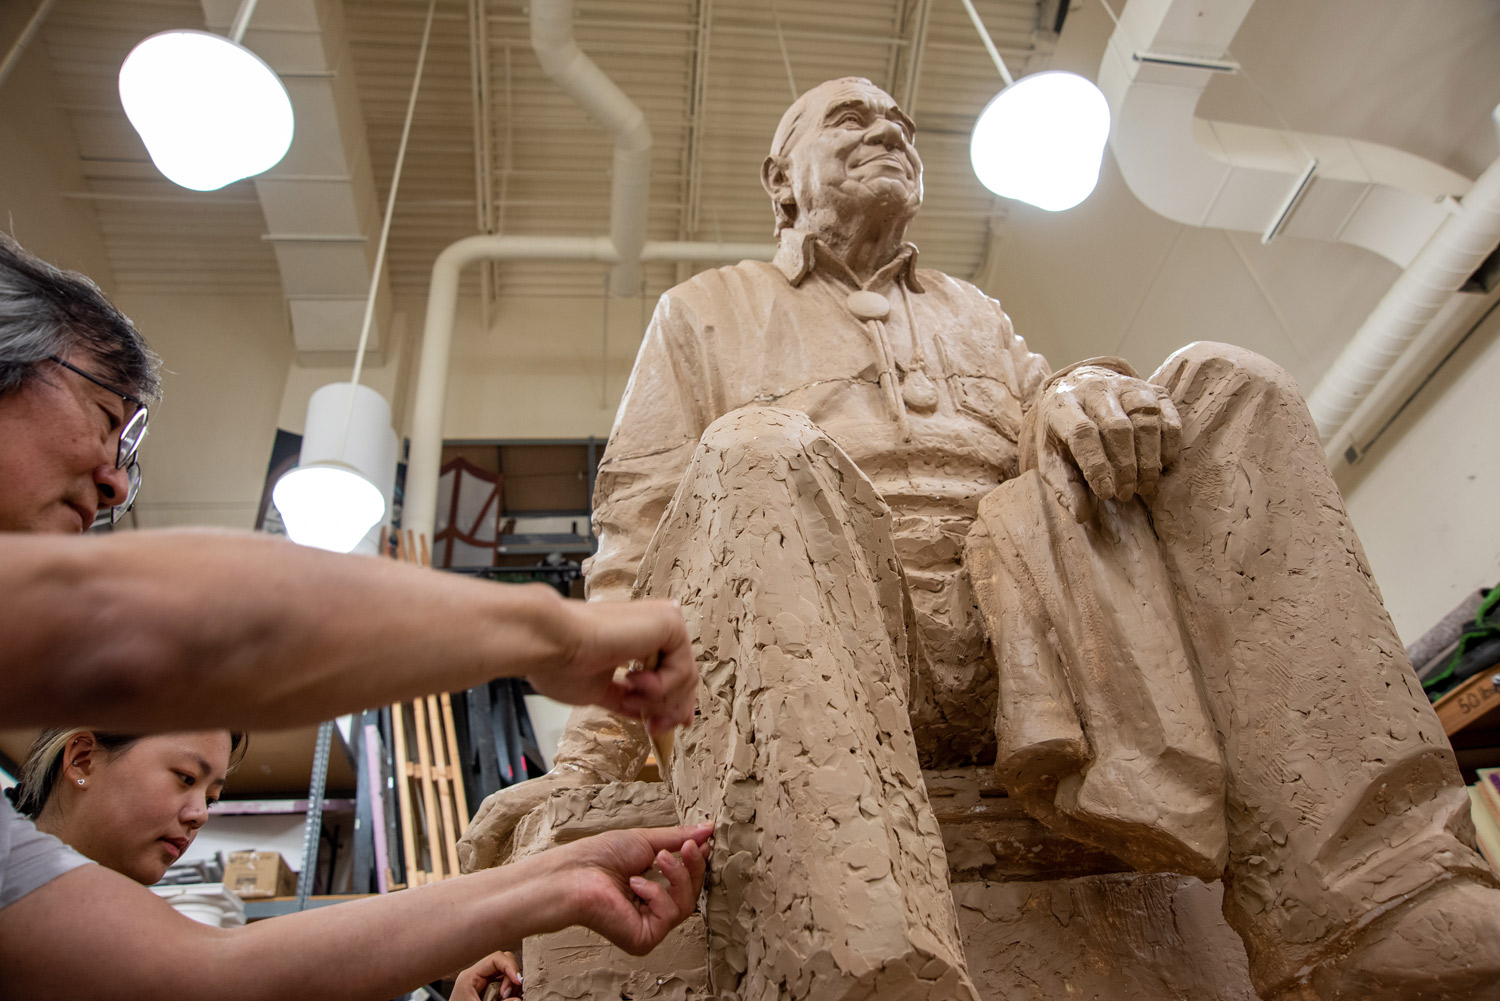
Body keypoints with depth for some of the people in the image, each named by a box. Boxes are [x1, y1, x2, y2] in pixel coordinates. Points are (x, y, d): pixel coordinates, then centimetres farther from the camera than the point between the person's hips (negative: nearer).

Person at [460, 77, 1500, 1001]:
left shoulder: (975, 312, 34)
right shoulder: (707, 310, 23)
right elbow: (637, 533, 11)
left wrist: (1080, 391, -10)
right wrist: (593, 750, -2)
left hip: (1023, 638, 4)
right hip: (827, 654, -3)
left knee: (1229, 388, -14)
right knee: (762, 452, -31)